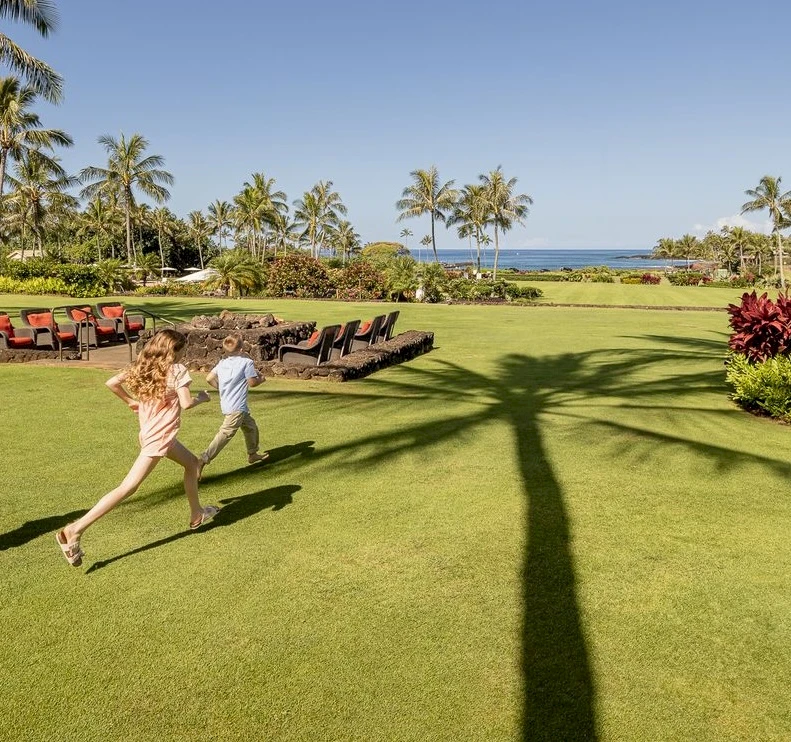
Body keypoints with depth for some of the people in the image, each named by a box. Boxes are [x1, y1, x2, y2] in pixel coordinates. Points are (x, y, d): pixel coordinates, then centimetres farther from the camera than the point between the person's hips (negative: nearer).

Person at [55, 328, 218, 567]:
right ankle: (75, 530, -10)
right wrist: (201, 398, 0)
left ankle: (197, 514, 36)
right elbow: (186, 403, -20)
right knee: (128, 488, -3)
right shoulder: (176, 370, -11)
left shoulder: (144, 366, 7)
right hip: (159, 437, -8)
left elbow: (112, 382, 2)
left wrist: (131, 401, 14)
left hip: (150, 431, 8)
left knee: (192, 463, 23)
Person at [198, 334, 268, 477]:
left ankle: (252, 454, 39)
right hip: (237, 407, -9)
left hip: (227, 404, 9)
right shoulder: (246, 362, -10)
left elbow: (209, 378, 5)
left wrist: (221, 387, 19)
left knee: (251, 427, 25)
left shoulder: (222, 363, 9)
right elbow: (252, 382, -8)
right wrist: (261, 379, 12)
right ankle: (204, 459, -18)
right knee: (225, 434, -11)